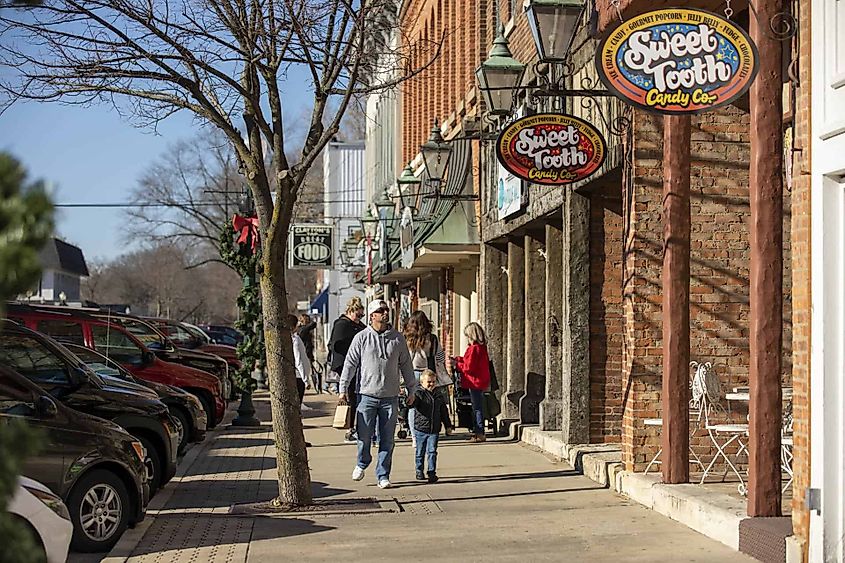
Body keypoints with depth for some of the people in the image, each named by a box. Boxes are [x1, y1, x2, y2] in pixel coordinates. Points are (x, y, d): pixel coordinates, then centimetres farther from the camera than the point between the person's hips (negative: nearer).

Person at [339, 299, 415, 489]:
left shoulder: (398, 338, 6)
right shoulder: (361, 338, -1)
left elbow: (406, 365, 13)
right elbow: (350, 364, 2)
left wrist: (411, 390, 13)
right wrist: (343, 389, -1)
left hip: (390, 397, 2)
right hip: (367, 395, -2)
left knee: (387, 439, 3)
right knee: (364, 436, 0)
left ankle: (383, 475, 13)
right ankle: (362, 463, 28)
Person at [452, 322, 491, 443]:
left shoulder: (473, 348, -19)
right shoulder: (482, 347, 10)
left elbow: (469, 367, -20)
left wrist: (457, 364, -6)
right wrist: (459, 359, 14)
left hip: (475, 382, -10)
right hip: (482, 381, 10)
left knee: (477, 408, -5)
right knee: (478, 407, 16)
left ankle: (480, 433, -2)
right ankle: (476, 431, 22)